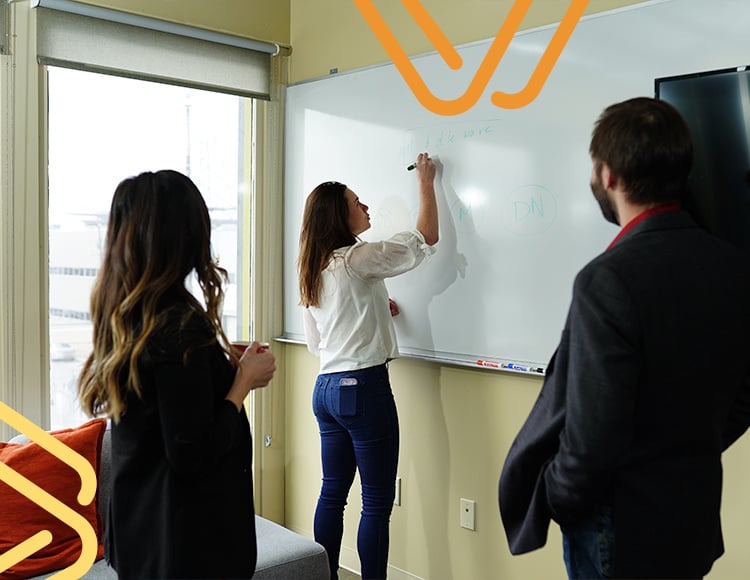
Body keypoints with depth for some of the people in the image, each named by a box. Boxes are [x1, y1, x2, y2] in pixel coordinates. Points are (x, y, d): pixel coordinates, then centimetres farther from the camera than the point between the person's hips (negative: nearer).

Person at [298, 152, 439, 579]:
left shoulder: (314, 272, 11)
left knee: (333, 493, 15)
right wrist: (426, 182, 4)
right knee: (378, 503, 0)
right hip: (363, 386, -8)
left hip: (327, 387, 8)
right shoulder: (358, 260, -12)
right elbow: (424, 241, -7)